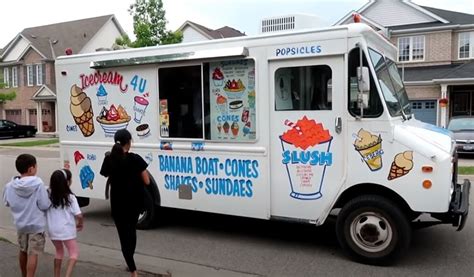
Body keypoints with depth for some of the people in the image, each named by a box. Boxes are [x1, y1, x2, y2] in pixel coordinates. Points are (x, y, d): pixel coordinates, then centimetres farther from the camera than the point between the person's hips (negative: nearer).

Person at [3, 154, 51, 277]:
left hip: (20, 224, 6)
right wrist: (49, 197, 2)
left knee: (23, 251, 23)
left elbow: (7, 203, 7)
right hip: (36, 224, -5)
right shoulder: (38, 184, -21)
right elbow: (44, 205, -17)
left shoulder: (10, 186, -8)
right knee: (33, 254, 0)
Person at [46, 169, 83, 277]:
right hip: (66, 230, -5)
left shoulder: (49, 196, -2)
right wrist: (80, 224, 4)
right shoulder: (70, 197, -13)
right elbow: (79, 215, -15)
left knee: (59, 251, 26)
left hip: (52, 230, 5)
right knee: (74, 253, 10)